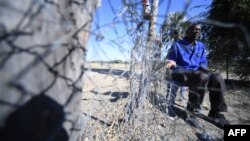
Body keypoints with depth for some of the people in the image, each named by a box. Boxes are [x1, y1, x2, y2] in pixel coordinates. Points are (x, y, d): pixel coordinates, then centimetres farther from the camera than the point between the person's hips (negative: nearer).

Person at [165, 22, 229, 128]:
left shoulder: (201, 46, 18)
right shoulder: (177, 45, 3)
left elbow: (203, 63, 18)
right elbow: (171, 62, 3)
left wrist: (203, 67, -6)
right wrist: (172, 64, -22)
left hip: (196, 73, 6)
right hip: (180, 73, -5)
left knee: (217, 78, -24)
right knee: (203, 77, -36)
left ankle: (216, 113, -11)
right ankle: (192, 110, -19)